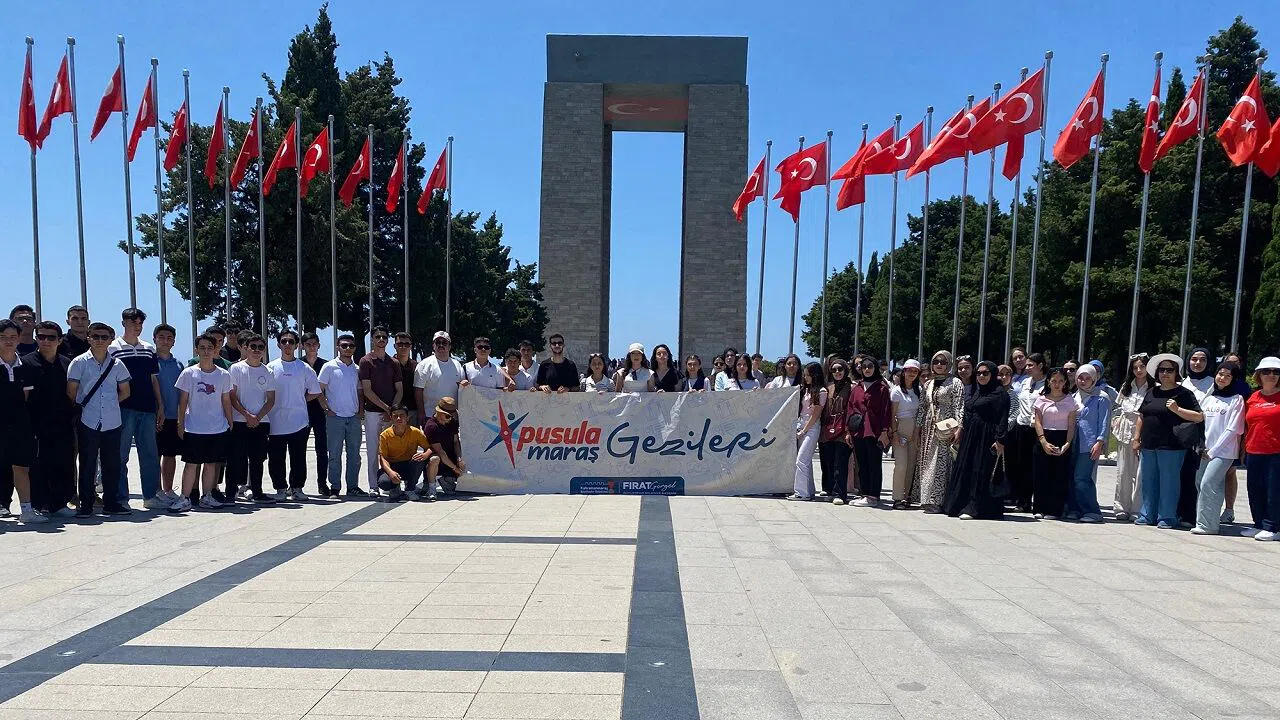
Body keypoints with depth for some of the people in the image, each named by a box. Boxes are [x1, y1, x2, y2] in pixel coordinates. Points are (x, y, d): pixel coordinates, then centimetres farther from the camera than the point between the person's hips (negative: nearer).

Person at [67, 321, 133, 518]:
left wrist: (111, 404, 8)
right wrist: (75, 415, 1)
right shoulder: (79, 363, 0)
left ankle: (111, 503, 18)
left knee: (112, 465, 8)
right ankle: (85, 505, 12)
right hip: (87, 423, -3)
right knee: (87, 466, 3)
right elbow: (71, 393, 2)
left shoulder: (117, 364, 8)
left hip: (112, 423, 3)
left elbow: (125, 391, 17)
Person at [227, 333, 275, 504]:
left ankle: (256, 492, 16)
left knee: (257, 459, 8)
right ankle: (231, 493, 7)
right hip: (239, 421, -3)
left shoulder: (268, 372, 8)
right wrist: (247, 415, -11)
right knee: (235, 458, -1)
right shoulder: (236, 368, 0)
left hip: (261, 422, 3)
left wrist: (258, 417, -7)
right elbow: (232, 397, -4)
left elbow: (271, 400, 6)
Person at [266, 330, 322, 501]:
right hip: (276, 422, 0)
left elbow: (315, 392, 11)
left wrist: (299, 401, 6)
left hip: (299, 422, 0)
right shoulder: (271, 367, 5)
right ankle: (281, 488, 15)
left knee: (298, 458, 4)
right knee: (276, 458, 3)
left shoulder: (304, 368, 5)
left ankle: (296, 488, 16)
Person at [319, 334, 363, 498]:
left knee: (354, 454, 6)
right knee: (334, 455, 1)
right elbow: (319, 390, 0)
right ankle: (334, 488, 8)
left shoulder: (357, 369, 12)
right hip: (335, 417, -4)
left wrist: (361, 410, 5)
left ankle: (353, 486, 15)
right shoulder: (329, 367, 0)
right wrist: (327, 409, -8)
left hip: (354, 417, 4)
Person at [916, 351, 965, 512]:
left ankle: (937, 500, -8)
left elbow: (959, 408, -7)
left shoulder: (955, 382, -1)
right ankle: (927, 499, 10)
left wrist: (957, 428, -15)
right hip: (929, 427, 6)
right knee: (926, 462, 4)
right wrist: (918, 427, 12)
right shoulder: (928, 384, 16)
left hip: (945, 428, -6)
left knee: (941, 462, -9)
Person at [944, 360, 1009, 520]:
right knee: (965, 470, 9)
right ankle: (961, 505, 16)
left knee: (981, 472, -4)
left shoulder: (999, 392, -6)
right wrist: (961, 430, 14)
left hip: (986, 438, -8)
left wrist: (1000, 440, -20)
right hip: (969, 438, 8)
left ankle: (975, 508, 0)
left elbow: (1003, 418, -13)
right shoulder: (975, 391, 17)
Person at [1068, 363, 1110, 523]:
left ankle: (1092, 512, -3)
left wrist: (1100, 442, -14)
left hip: (1090, 445, -6)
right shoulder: (1075, 397, 17)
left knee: (1081, 478, -12)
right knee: (1071, 477, 4)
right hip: (1075, 444, 6)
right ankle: (1074, 509, 12)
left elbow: (1104, 422, -6)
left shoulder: (1101, 397, -1)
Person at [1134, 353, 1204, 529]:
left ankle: (1167, 518, 7)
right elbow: (1141, 416, 20)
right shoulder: (1152, 392, 15)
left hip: (1171, 447, -6)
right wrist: (1136, 438, 16)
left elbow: (1199, 417, -8)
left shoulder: (1183, 393, -2)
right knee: (1148, 481, 10)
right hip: (1149, 445, 6)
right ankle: (1147, 515, 19)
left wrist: (1177, 409, -18)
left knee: (1168, 482, 0)